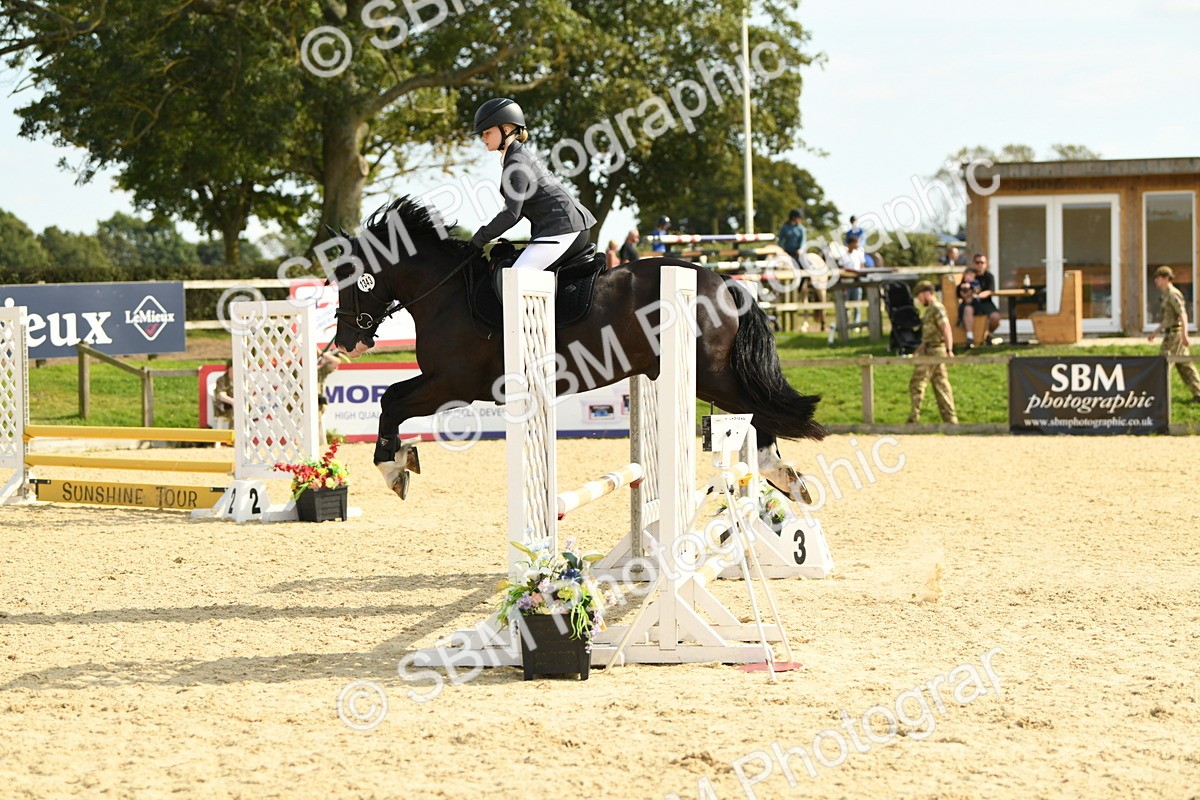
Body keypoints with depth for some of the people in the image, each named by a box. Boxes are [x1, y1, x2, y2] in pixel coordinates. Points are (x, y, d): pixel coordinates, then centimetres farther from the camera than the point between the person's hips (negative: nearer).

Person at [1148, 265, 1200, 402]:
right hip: (1171, 334, 10)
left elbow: (1183, 315, -21)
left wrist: (1184, 335, -28)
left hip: (1175, 334, -10)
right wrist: (1155, 332, 29)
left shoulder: (1173, 294, -12)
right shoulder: (1167, 295, 18)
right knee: (1185, 366, 10)